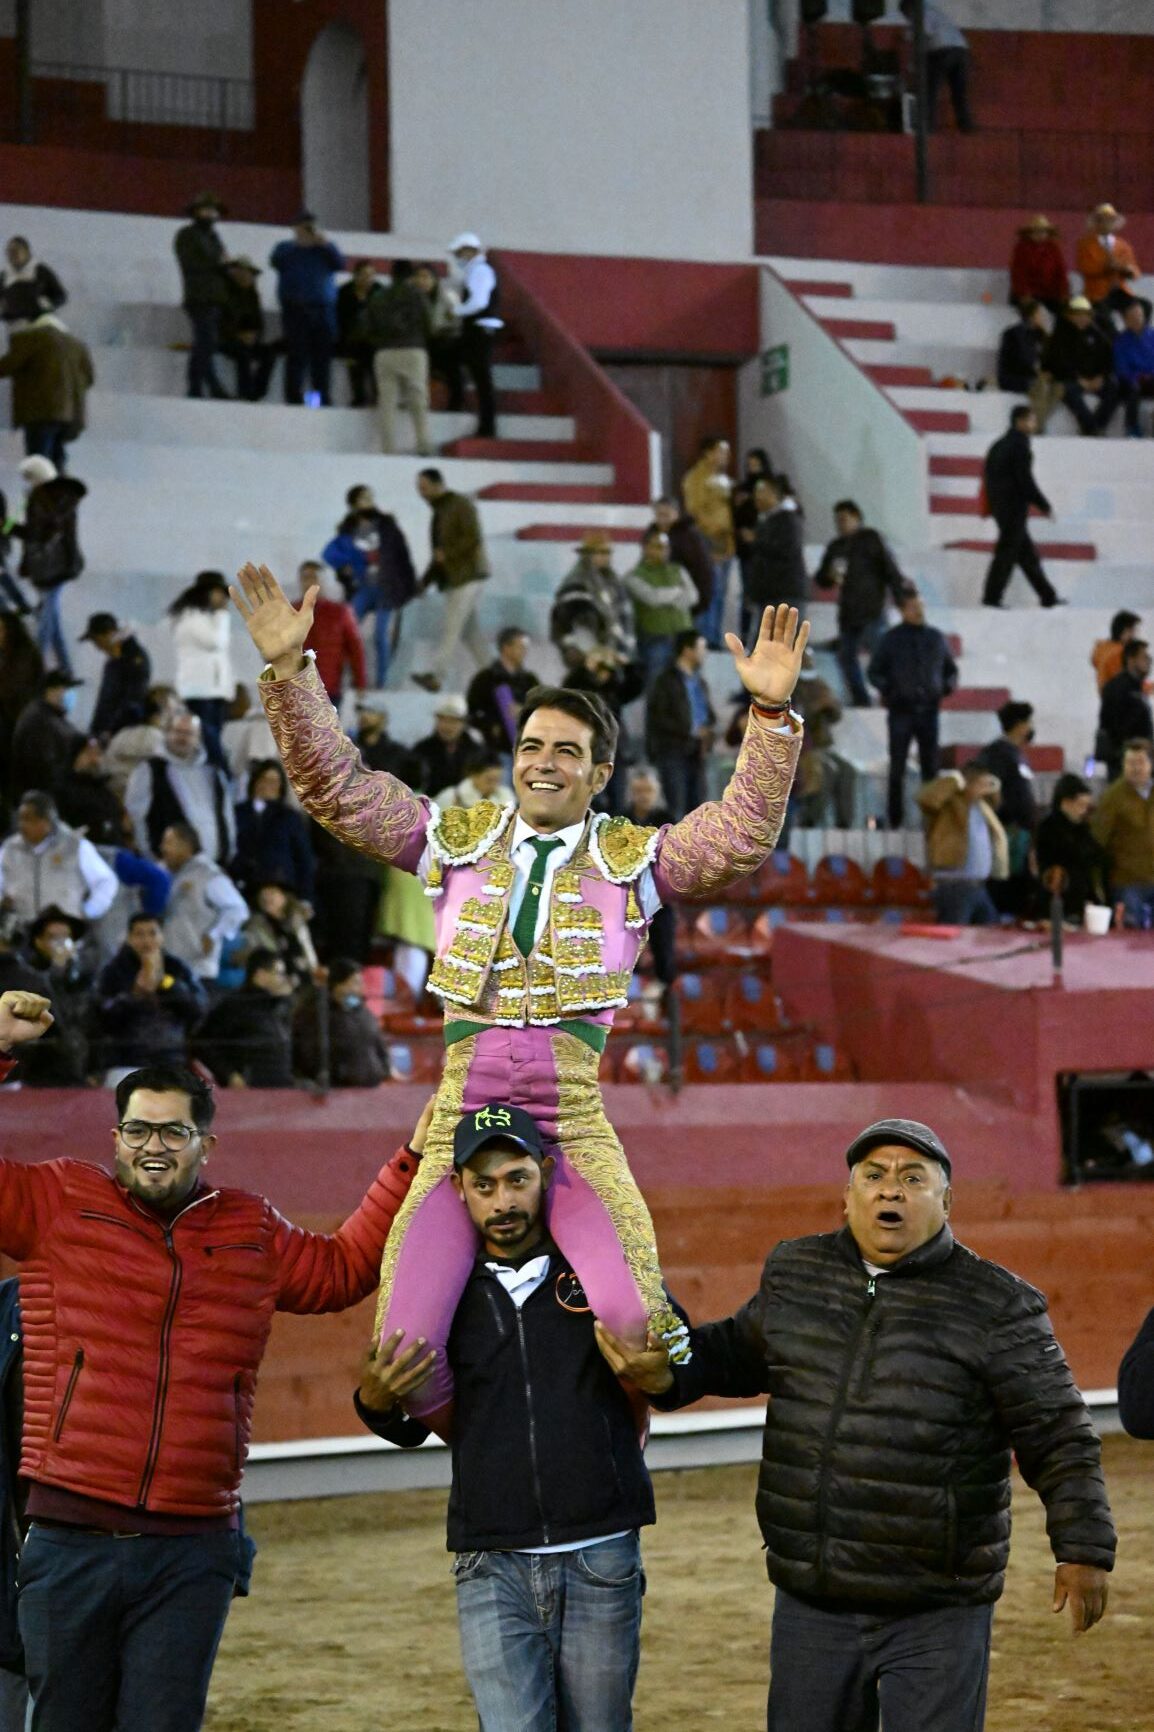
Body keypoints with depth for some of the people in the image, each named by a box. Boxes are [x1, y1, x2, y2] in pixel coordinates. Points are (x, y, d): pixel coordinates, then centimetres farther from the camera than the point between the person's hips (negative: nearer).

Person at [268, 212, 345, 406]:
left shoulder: (326, 248, 19)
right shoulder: (286, 248, 14)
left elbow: (340, 264, 3)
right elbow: (276, 262, -6)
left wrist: (326, 245, -6)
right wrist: (298, 244, -7)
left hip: (324, 309, 2)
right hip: (295, 308, -2)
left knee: (323, 354, -3)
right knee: (297, 354, -11)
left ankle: (321, 396, 0)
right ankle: (294, 396, -12)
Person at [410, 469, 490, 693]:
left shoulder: (460, 505, -8)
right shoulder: (438, 511, 18)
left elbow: (474, 539, -16)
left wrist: (447, 554, -17)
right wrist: (426, 580, 18)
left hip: (466, 575, -9)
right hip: (452, 578, 9)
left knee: (451, 626, -13)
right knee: (469, 629, 7)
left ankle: (436, 676, -19)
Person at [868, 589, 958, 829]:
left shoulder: (936, 637, 9)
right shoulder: (892, 639, 2)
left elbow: (951, 669, 19)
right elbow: (874, 671, 6)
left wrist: (948, 685, -1)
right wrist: (888, 689, -11)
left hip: (928, 710, 2)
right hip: (901, 710, -2)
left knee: (930, 766, 3)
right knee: (897, 767, -2)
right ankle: (896, 818, 3)